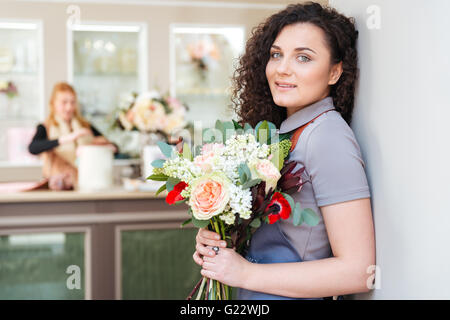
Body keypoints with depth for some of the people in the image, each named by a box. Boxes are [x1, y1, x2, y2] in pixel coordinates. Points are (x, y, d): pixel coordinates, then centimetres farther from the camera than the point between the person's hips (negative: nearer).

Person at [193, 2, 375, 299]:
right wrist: (213, 239, -8)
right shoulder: (285, 131, 3)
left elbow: (358, 270, -24)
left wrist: (246, 273, -21)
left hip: (295, 296, -7)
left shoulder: (328, 139, -21)